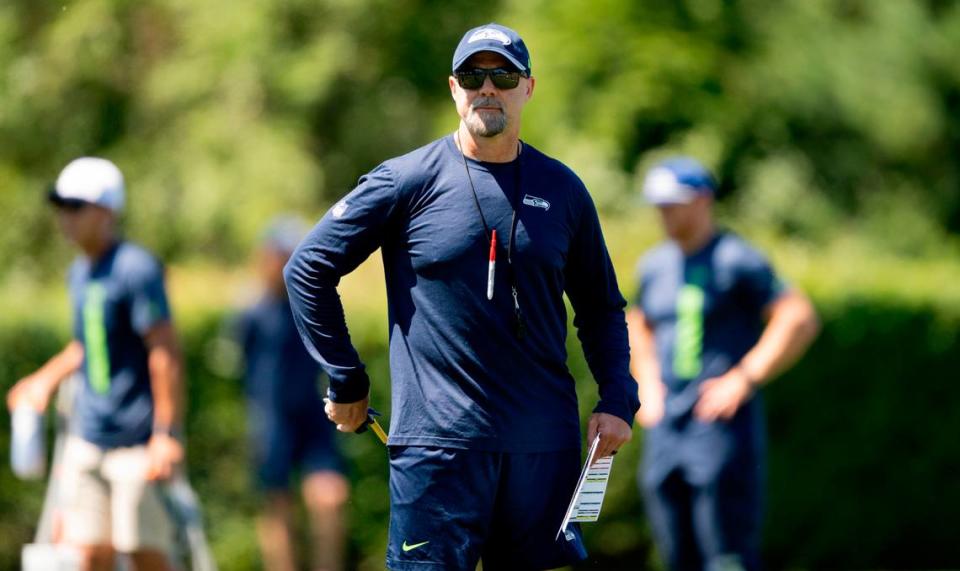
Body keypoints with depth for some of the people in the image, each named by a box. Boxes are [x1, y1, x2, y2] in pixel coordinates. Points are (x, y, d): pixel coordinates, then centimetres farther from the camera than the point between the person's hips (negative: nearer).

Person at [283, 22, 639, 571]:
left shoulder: (562, 190, 9)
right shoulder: (407, 181, -2)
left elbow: (601, 306, 18)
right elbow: (308, 270, 3)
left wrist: (617, 400, 5)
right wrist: (347, 383, 2)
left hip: (546, 443, 3)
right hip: (438, 441, -3)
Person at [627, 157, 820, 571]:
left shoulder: (737, 261, -7)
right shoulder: (655, 264, 15)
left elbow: (800, 320, -13)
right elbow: (638, 325, 34)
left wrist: (744, 379, -16)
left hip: (722, 424, -7)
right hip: (664, 427, 7)